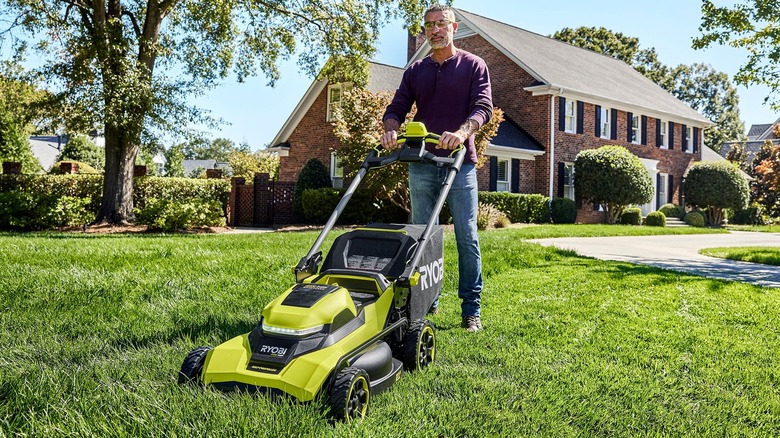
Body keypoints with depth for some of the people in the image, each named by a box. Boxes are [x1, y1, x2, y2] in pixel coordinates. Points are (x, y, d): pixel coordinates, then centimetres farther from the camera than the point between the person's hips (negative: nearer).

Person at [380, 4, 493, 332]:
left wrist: (461, 133, -26)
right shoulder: (415, 71, 15)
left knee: (467, 237, -3)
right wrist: (391, 129, -14)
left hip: (460, 163, -3)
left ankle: (471, 309, 4)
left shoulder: (473, 66, 6)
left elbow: (483, 107, -6)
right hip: (421, 164, 3)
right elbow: (397, 108, 10)